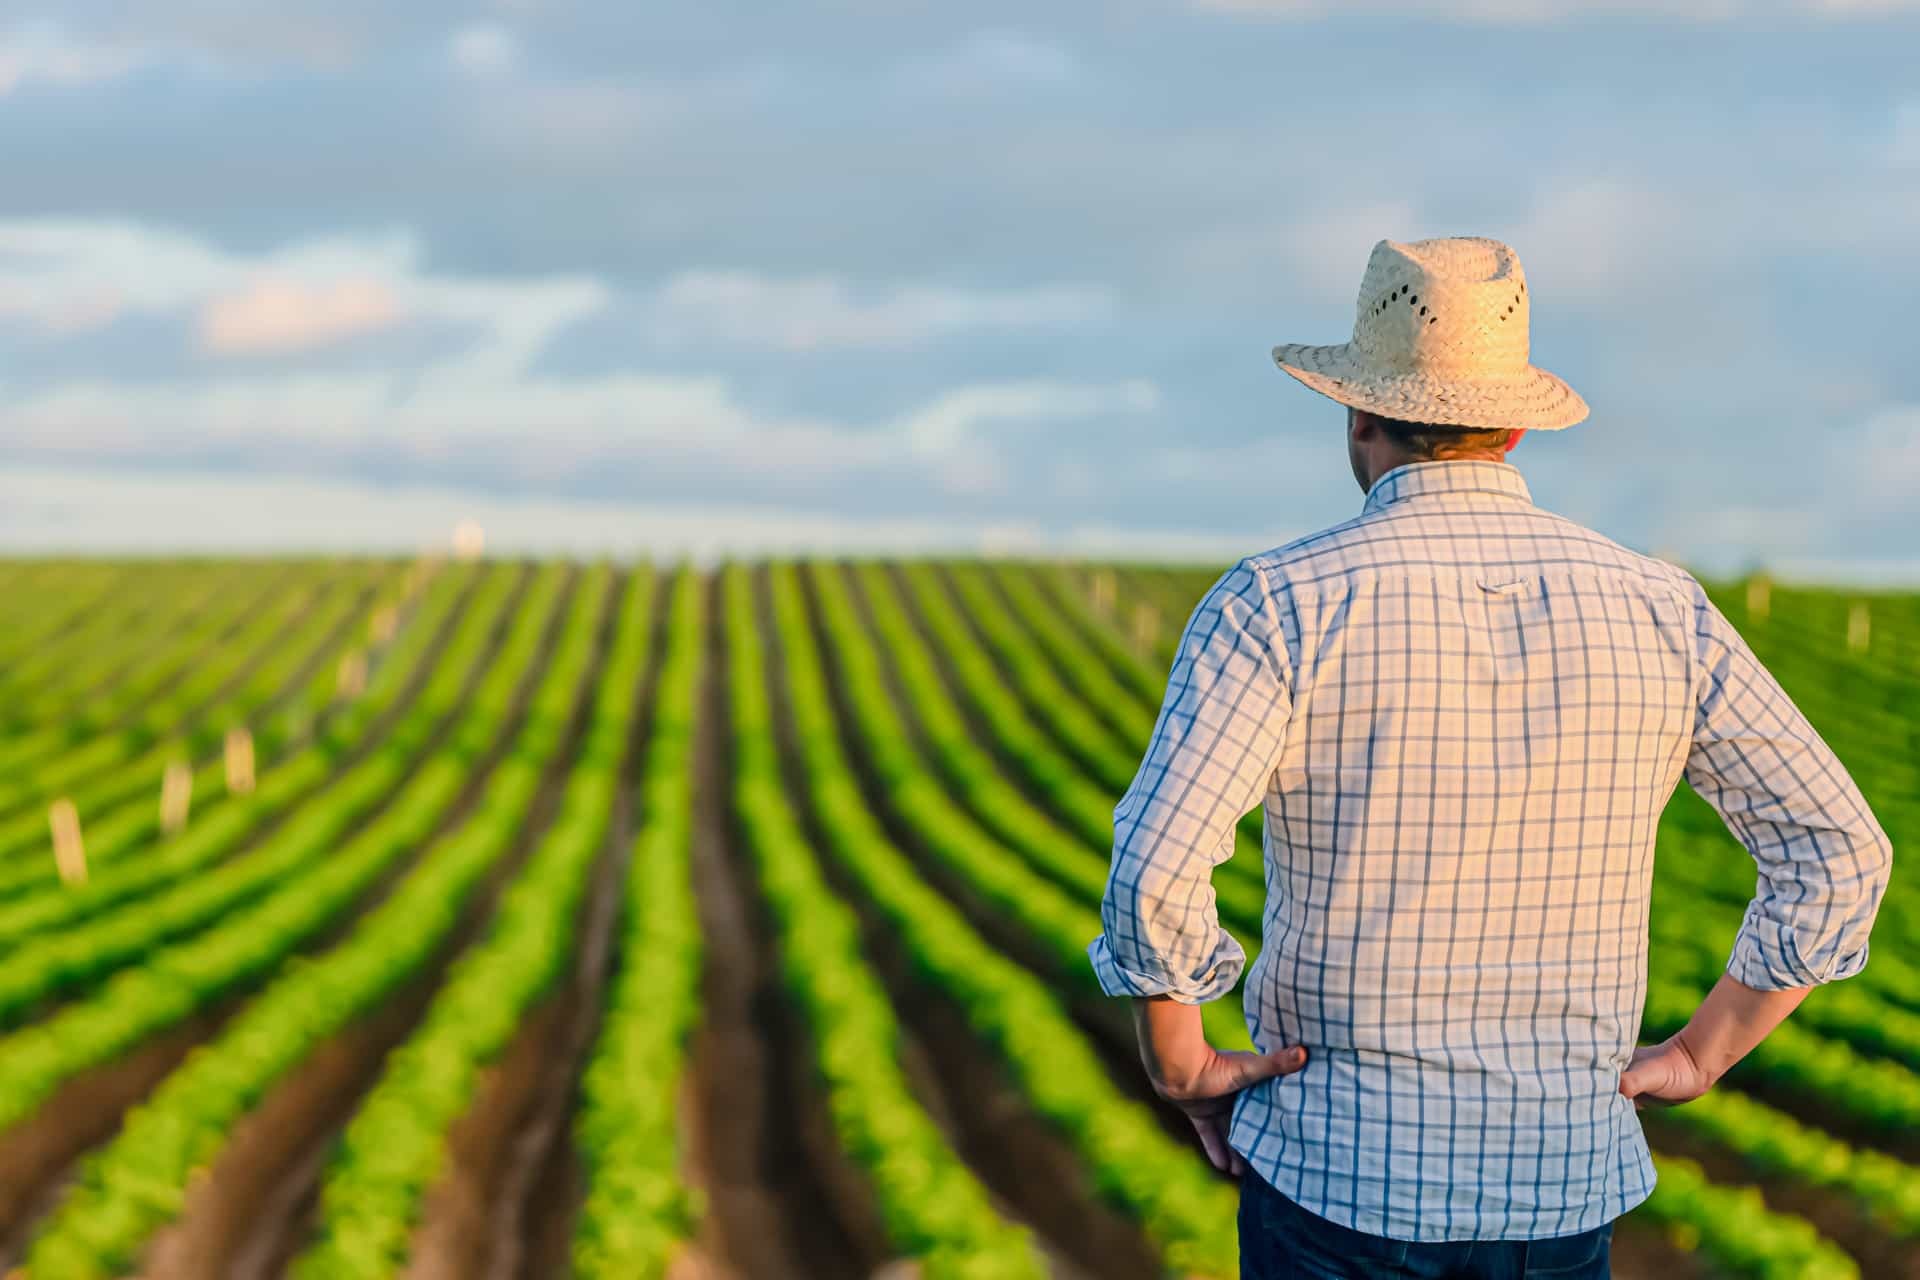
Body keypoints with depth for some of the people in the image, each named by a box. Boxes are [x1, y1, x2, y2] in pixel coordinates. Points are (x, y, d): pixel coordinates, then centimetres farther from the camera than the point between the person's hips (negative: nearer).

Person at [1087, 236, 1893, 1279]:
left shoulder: (1280, 604, -10)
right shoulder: (1658, 608, 0)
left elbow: (1154, 871, -22)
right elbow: (1839, 855, 1)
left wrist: (1181, 1064, -6)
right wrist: (1695, 1059, 6)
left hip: (1342, 1168, -3)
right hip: (1565, 1182, 3)